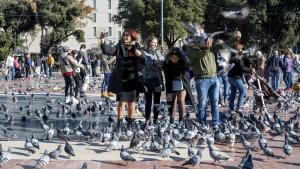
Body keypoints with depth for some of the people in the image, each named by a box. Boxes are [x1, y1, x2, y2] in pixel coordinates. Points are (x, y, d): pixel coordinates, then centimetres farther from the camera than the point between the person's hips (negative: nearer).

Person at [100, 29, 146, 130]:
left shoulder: (137, 48, 4)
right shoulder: (119, 47, 0)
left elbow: (144, 62, 3)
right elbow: (108, 50, -17)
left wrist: (141, 55, -17)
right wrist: (102, 42, -35)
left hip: (133, 80, 2)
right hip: (121, 80, -2)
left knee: (131, 102, 10)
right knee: (122, 102, -3)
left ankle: (130, 123, 20)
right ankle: (119, 122, 4)